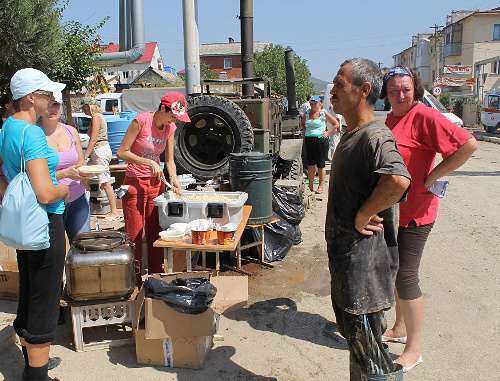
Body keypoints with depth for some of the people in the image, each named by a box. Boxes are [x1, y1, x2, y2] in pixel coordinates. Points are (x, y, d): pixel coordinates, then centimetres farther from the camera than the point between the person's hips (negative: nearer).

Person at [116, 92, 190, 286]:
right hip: (135, 182, -5)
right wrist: (148, 162, -20)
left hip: (156, 183, 5)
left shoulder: (170, 128, 3)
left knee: (155, 233, 9)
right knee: (134, 235, 0)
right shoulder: (141, 120, -13)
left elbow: (169, 161, 8)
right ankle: (134, 282, 11)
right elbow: (121, 152, -13)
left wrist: (174, 178, -10)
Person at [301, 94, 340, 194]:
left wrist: (327, 133, -4)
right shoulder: (307, 113, 12)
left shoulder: (324, 113, -1)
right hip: (309, 140, 5)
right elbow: (303, 123, 31)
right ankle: (310, 186, 17)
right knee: (310, 163, 7)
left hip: (320, 140, -4)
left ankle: (321, 186, 6)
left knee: (320, 164, -2)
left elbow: (336, 124, 3)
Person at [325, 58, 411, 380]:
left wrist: (361, 217, -28)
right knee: (354, 335, 23)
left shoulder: (375, 136, -21)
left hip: (365, 257, -10)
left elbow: (398, 180, -41)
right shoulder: (351, 135, 11)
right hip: (345, 255, 10)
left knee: (366, 343, 2)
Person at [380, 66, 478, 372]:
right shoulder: (392, 118, 10)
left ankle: (414, 349, 12)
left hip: (414, 213, -9)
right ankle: (400, 329, 38)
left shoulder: (425, 117, -17)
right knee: (394, 273, 19)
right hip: (391, 210, 9)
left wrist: (432, 176, -21)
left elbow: (468, 144, -25)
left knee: (405, 278, -3)